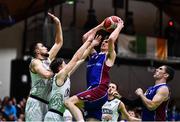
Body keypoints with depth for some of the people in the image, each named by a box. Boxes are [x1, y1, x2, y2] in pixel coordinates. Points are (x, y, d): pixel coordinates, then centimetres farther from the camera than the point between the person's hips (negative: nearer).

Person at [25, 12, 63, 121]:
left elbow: (59, 42, 20)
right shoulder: (35, 62, -7)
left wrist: (58, 24, 14)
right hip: (35, 102, -9)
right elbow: (46, 74, -26)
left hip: (46, 103, 9)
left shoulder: (48, 59, 17)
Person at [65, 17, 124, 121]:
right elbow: (85, 37, 28)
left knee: (69, 102, -24)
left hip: (99, 90, -8)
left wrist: (119, 27, 4)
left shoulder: (110, 56, 5)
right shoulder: (94, 55, 24)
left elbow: (111, 39, -11)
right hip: (92, 90, 8)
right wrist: (100, 27, 31)